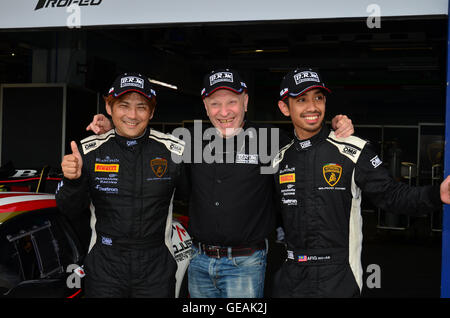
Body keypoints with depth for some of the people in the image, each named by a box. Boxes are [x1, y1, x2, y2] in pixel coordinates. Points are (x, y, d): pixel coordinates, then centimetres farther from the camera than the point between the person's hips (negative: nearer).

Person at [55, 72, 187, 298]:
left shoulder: (174, 150, -6)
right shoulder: (89, 150, -3)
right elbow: (70, 209, -2)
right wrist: (72, 180, -20)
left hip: (156, 267, 0)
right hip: (105, 264, 1)